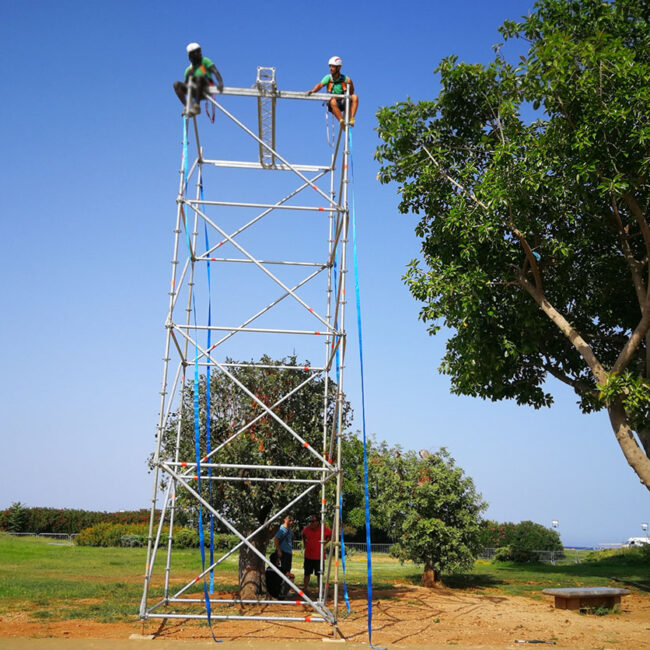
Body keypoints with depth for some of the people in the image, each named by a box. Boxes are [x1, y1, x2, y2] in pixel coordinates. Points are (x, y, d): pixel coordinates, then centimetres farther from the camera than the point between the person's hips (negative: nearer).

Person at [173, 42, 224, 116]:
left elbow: (215, 72, -11)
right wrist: (188, 76, -7)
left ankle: (196, 106, -31)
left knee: (199, 77, -35)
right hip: (196, 92, 4)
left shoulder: (205, 61, 4)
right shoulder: (189, 69, 15)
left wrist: (220, 83, -30)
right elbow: (186, 84, 13)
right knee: (176, 84, -14)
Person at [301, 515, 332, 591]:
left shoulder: (323, 529, -9)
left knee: (319, 574, 4)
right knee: (307, 573, 10)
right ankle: (304, 587, 19)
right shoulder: (307, 529, -1)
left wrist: (325, 542, 0)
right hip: (308, 555, 2)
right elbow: (303, 536, 22)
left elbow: (331, 535, 7)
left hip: (319, 556, -2)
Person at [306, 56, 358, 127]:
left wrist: (350, 83, -22)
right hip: (333, 105, -1)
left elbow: (351, 92, -3)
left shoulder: (344, 78, -4)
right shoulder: (328, 78, -6)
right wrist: (312, 91, -41)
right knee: (333, 101, -36)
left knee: (355, 97, -23)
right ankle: (342, 122, -35)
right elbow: (320, 85, -24)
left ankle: (351, 119, -25)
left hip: (343, 103, 1)